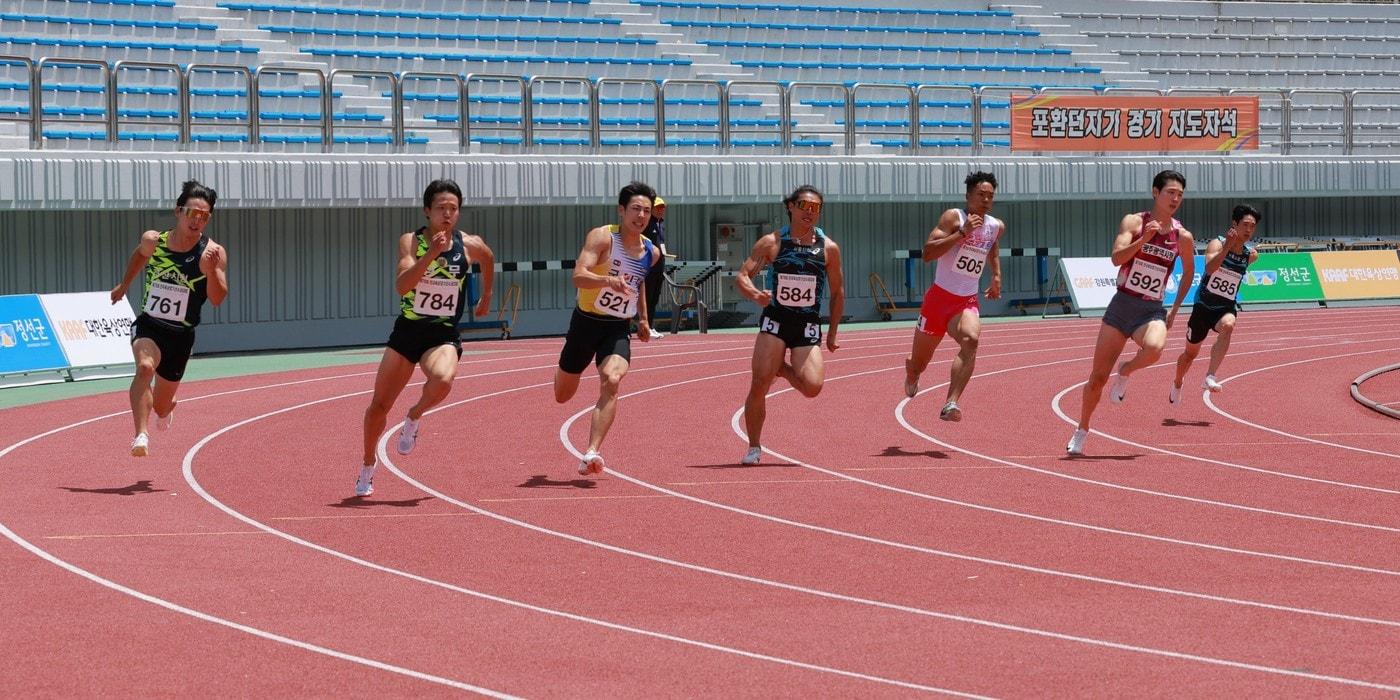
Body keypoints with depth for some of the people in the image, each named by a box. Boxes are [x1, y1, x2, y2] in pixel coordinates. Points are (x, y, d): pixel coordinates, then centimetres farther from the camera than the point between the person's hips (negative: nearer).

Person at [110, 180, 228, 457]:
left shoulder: (213, 253, -12)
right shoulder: (153, 241, -5)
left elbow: (217, 299, -21)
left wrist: (210, 269, -36)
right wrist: (124, 284, 28)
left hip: (181, 336, 0)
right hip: (148, 327, 0)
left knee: (161, 407, 14)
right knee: (145, 366, -35)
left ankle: (167, 407, 54)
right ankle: (141, 436, -43)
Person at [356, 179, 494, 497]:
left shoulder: (471, 246, -3)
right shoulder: (411, 241, -9)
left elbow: (488, 259, 23)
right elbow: (402, 286, -25)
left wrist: (486, 297, 30)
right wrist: (431, 254, -34)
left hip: (444, 335, 0)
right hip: (407, 331, 0)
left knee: (442, 380, -34)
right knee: (379, 405, 7)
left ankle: (414, 417, -1)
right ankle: (368, 464, 33)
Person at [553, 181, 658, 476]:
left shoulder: (651, 253, 4)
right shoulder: (602, 238, -14)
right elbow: (578, 276, -29)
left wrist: (643, 318, 25)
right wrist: (609, 280, -46)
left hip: (619, 330, 2)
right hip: (587, 322, -2)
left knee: (611, 381, -27)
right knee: (562, 395, 13)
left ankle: (592, 453, -33)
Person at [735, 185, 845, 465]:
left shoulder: (828, 248, 2)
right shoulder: (772, 243, -2)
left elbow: (838, 292, 11)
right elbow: (742, 276, -4)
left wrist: (832, 333, 12)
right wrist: (755, 294, -27)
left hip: (808, 325, 1)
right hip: (775, 319, -1)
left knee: (812, 387, -18)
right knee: (760, 383, -13)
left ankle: (783, 368, 17)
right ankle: (754, 447, 4)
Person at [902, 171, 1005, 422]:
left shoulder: (997, 226, 6)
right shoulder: (953, 217, -11)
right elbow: (927, 253, -22)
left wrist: (996, 276, 21)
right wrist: (962, 233, -27)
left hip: (967, 302, 3)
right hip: (939, 297, -3)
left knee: (971, 340, -32)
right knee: (918, 365, 10)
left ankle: (951, 404, -40)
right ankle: (911, 374, 51)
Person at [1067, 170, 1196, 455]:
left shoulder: (1183, 237, 2)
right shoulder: (1134, 222, -5)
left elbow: (1189, 271, 20)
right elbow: (1117, 258, -18)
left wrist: (1175, 309, 15)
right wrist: (1143, 239, -32)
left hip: (1152, 311, 1)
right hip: (1122, 306, -1)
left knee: (1154, 348, -35)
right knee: (1098, 376, 2)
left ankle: (1126, 372, -1)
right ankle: (1081, 431, 23)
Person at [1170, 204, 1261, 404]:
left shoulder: (1251, 255, -2)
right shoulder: (1217, 244, -15)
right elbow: (1210, 268, -37)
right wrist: (1227, 247, -44)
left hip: (1226, 308, 1)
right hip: (1204, 306, -1)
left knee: (1227, 325, -37)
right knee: (1190, 353, 17)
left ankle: (1210, 378, -42)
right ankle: (1177, 383, 49)